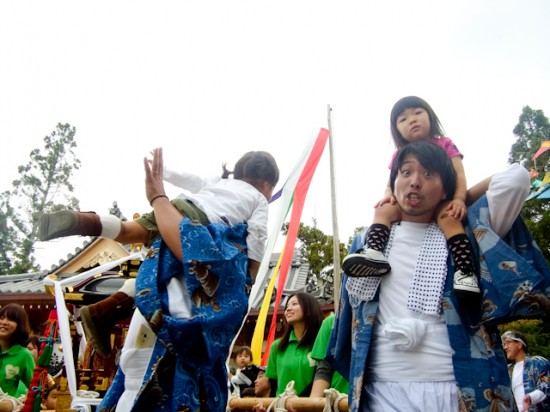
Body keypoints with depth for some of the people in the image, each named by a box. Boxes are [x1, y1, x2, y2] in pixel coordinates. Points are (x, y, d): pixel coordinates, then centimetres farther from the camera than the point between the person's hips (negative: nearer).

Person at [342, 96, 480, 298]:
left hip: (442, 200, -3)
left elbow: (459, 174, -2)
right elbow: (391, 184, 12)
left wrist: (459, 199, -21)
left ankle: (466, 272, -46)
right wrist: (389, 195, -14)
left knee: (449, 217, -36)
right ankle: (374, 252, -46)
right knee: (383, 210, -22)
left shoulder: (444, 145, 8)